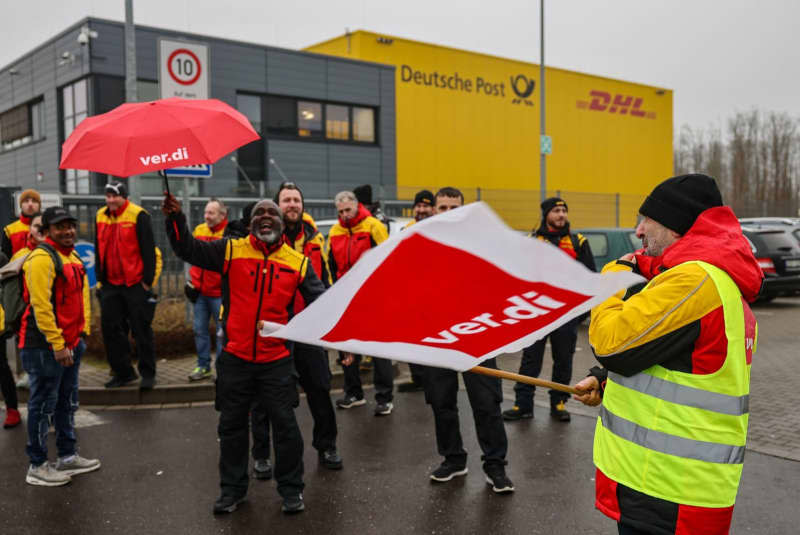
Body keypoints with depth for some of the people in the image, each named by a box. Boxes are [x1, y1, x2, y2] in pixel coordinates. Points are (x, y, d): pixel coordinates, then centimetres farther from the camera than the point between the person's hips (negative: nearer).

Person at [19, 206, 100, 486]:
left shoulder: (73, 257, 14)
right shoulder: (42, 258, -16)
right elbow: (40, 306, -22)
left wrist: (81, 333, 13)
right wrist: (57, 344, -22)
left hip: (70, 342, 9)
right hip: (45, 346, -9)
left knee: (67, 402, 18)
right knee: (43, 405, 0)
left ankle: (68, 456, 30)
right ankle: (37, 466, 12)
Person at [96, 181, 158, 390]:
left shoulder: (138, 215, -8)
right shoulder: (100, 216, 11)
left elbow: (148, 249, -9)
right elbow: (98, 250, 18)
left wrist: (147, 280, -12)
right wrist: (100, 278, 14)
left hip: (135, 284, -6)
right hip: (110, 284, 6)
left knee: (141, 329, -1)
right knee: (110, 327, 6)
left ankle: (147, 374, 9)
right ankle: (123, 372, 18)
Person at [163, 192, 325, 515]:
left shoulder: (298, 262, 3)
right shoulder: (231, 251, 1)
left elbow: (321, 303, 6)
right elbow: (188, 249, -4)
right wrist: (175, 219, -17)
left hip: (277, 360, -1)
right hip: (235, 358, 1)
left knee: (285, 424, 4)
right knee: (231, 426, 14)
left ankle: (291, 489, 24)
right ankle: (232, 489, 32)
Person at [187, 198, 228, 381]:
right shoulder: (199, 230, 6)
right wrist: (194, 281, 8)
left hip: (219, 293, -6)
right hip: (201, 291, 6)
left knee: (222, 331, 2)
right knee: (200, 329, 11)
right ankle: (203, 366, 23)